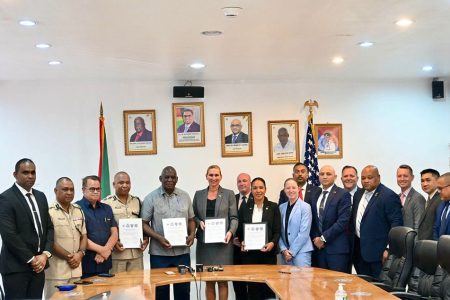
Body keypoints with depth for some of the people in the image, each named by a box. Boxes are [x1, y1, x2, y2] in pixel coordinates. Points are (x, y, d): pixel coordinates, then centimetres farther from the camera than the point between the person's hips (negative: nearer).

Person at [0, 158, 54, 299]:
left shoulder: (40, 196, 13)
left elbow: (49, 227, 13)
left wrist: (45, 255, -2)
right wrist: (31, 259, -13)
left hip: (38, 265, 6)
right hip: (15, 266, -6)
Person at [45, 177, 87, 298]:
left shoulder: (78, 210, 12)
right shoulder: (49, 211, -9)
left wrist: (80, 254, -3)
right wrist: (68, 256, -9)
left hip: (76, 268, 6)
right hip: (56, 270, -6)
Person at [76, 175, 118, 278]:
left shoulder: (107, 208, 15)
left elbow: (114, 233, 9)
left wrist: (106, 250, -9)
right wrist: (102, 250, -12)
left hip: (105, 263, 5)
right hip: (85, 264, -5)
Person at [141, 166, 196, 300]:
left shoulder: (185, 196, 7)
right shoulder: (151, 198, -3)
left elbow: (191, 219, 14)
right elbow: (144, 223, -3)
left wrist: (192, 234, -5)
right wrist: (158, 238, -17)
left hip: (182, 252, 3)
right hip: (159, 253, -3)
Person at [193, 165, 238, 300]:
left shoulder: (229, 194, 4)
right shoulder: (199, 194, 10)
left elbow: (234, 217, 0)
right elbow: (194, 216, 13)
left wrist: (231, 232, -16)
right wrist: (199, 222, -8)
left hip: (223, 242, -2)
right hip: (205, 243, 2)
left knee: (222, 280, -2)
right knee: (208, 281, 5)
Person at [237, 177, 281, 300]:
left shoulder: (273, 207, 4)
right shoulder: (245, 208, 8)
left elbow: (278, 230, 1)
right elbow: (240, 230, 11)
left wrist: (272, 243, -17)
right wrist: (242, 242, -8)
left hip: (267, 252, -1)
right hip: (249, 252, 1)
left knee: (268, 284, -2)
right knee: (252, 286, 1)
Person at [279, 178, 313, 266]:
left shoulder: (305, 207, -5)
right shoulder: (281, 207, 10)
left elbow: (304, 233, -10)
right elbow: (280, 231, 9)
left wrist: (292, 251, -11)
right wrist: (284, 249, -4)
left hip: (301, 251, -4)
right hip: (285, 252, 4)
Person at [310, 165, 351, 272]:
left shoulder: (343, 195, -5)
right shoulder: (315, 195, 15)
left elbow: (343, 221, -13)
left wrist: (324, 238, -12)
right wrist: (315, 238, 0)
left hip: (337, 248, -5)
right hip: (318, 247, 5)